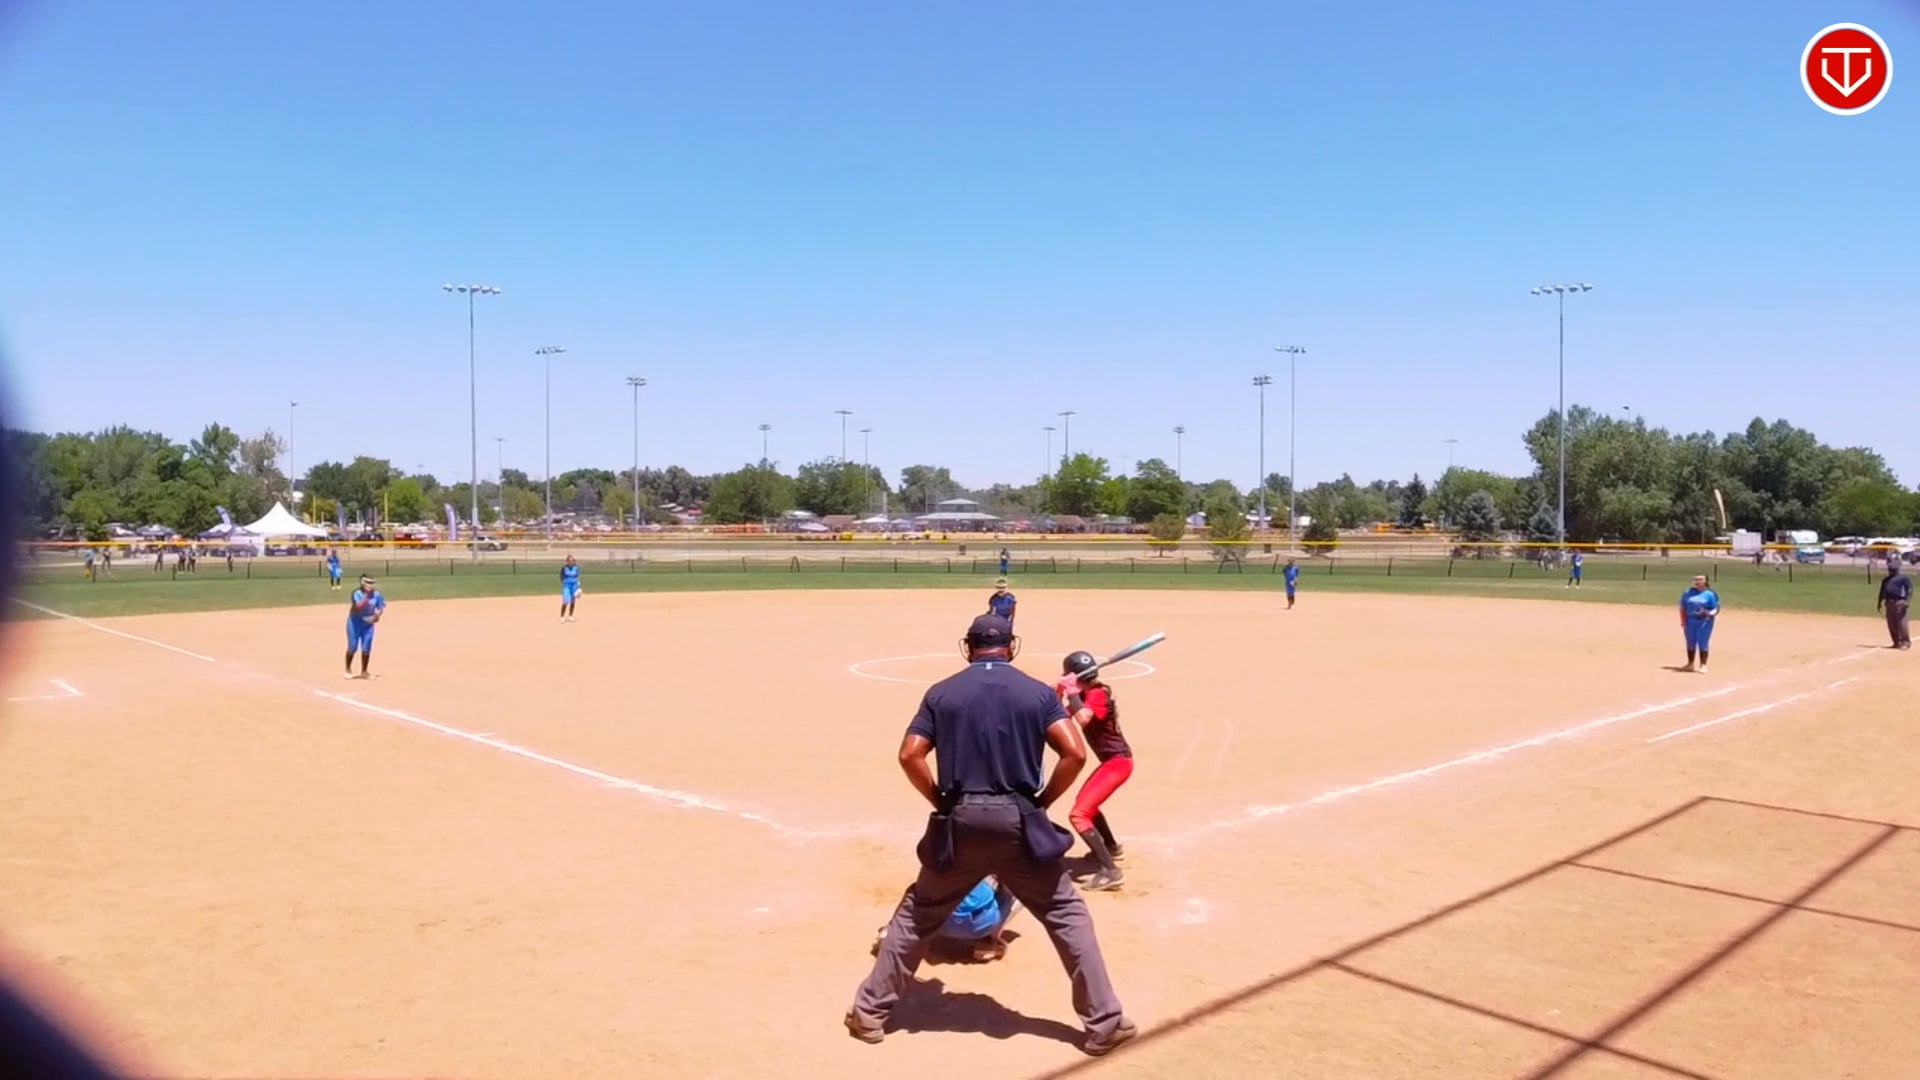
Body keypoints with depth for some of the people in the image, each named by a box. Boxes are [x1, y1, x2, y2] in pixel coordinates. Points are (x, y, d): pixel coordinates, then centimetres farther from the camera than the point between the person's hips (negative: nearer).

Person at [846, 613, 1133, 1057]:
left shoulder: (942, 692, 5)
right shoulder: (1038, 692, 3)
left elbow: (909, 756, -2)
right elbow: (1075, 754, -7)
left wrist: (942, 802, 9)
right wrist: (1041, 803, 4)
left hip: (959, 822, 1)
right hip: (1018, 821, -1)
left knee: (916, 915, 16)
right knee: (1067, 916, 12)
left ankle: (869, 1013, 22)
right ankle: (1104, 1022, 12)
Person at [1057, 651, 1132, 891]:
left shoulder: (1098, 695, -19)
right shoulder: (1087, 694, 8)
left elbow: (1082, 719, -38)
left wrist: (1071, 692, -28)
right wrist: (1058, 695, -6)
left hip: (1117, 762, -11)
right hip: (1112, 761, 11)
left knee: (1078, 814, -18)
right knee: (1086, 802, 32)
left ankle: (1110, 871, -23)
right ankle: (1111, 847, 50)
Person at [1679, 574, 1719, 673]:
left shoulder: (1710, 594, -3)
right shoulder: (1688, 592, 7)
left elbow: (1716, 609, -4)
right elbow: (1683, 608, 10)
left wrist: (1708, 614, -24)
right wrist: (1683, 620, 0)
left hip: (1704, 622, -4)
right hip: (1690, 622, 4)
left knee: (1703, 644, -4)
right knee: (1690, 643, 12)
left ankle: (1703, 666, 2)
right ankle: (1690, 664, 23)